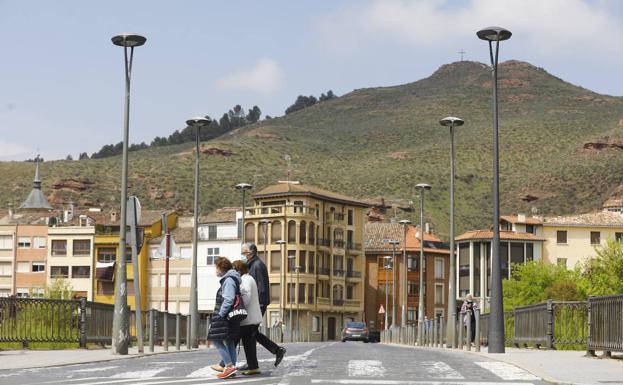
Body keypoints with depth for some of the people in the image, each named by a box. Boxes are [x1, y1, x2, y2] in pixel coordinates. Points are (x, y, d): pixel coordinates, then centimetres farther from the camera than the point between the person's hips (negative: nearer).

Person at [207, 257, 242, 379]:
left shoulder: (229, 280, -14)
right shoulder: (229, 279, 17)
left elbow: (228, 300, -23)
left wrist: (220, 314, -19)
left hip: (225, 317, -10)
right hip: (228, 316, 10)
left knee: (217, 340, -9)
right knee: (230, 342, 9)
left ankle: (229, 366, -14)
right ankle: (231, 368, 11)